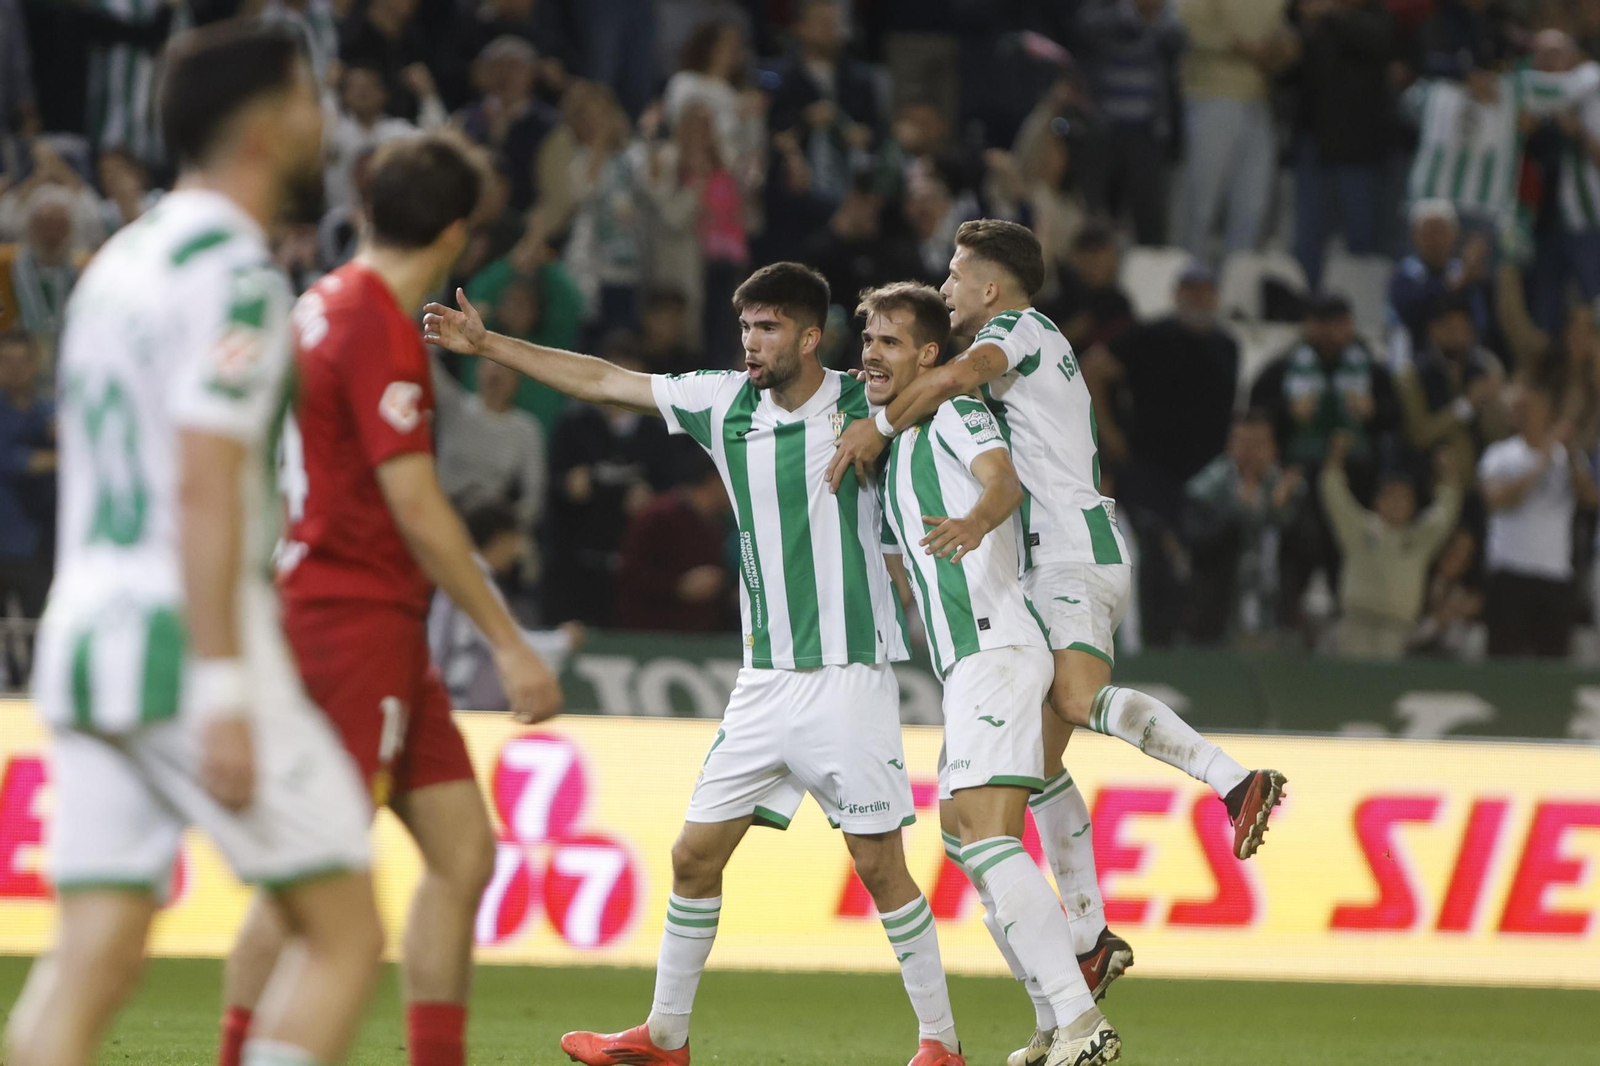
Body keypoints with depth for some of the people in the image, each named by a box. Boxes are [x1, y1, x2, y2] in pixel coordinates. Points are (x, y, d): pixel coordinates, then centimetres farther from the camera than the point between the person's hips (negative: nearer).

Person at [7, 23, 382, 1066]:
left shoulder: (122, 258, 18)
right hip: (190, 639, -8)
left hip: (85, 629, 8)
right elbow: (204, 487, -18)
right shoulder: (233, 272, -11)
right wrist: (223, 692, -21)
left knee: (91, 962, 3)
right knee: (346, 937, 1)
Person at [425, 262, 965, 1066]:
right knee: (695, 854, 5)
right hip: (764, 682, 5)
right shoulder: (727, 404, 5)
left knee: (879, 866, -5)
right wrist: (484, 345, 11)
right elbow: (603, 383, 10)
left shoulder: (866, 408, -6)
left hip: (848, 675, -5)